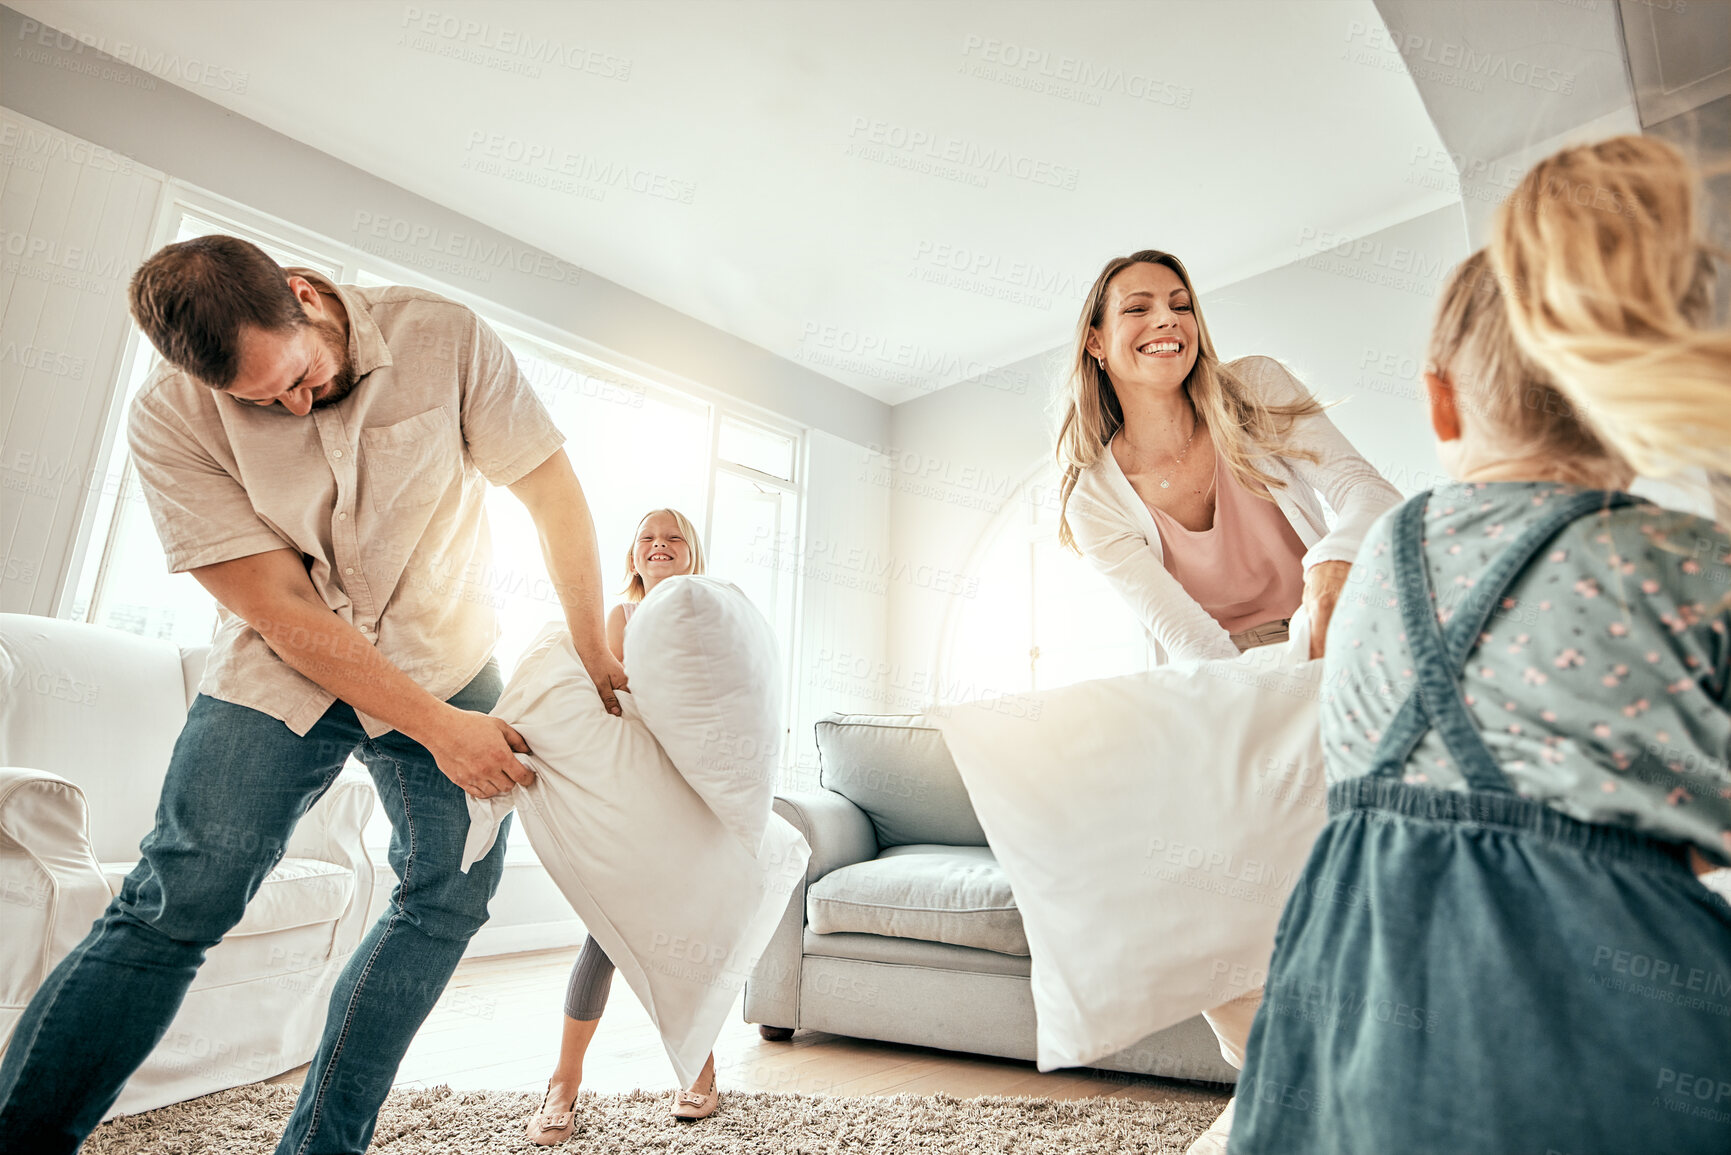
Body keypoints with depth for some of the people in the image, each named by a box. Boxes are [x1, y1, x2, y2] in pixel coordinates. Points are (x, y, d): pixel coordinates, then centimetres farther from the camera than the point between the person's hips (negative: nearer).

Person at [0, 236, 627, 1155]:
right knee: (172, 909, -11)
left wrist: (594, 658, -9)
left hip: (447, 661, 2)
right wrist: (438, 729, -24)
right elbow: (283, 610, -19)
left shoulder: (444, 338, -15)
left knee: (455, 892, -1)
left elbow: (553, 492, -11)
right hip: (283, 672, -1)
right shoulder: (170, 420, -15)